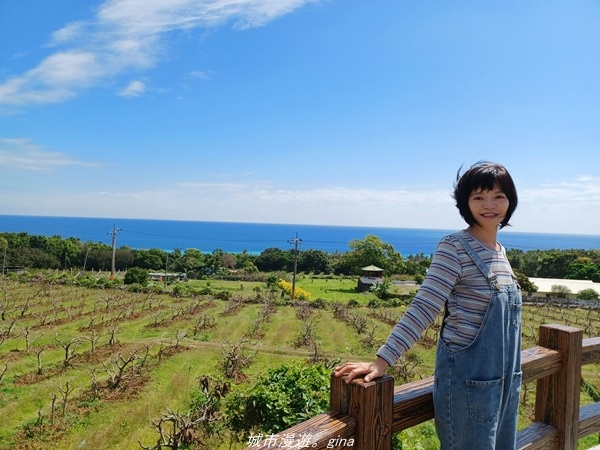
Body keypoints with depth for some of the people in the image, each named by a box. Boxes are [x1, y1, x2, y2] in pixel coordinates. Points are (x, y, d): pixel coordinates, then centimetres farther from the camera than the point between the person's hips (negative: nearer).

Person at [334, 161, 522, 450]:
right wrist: (382, 360, -31)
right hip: (468, 380, -7)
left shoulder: (500, 252, 7)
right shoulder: (454, 248, -16)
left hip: (505, 380, 8)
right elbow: (422, 309, -23)